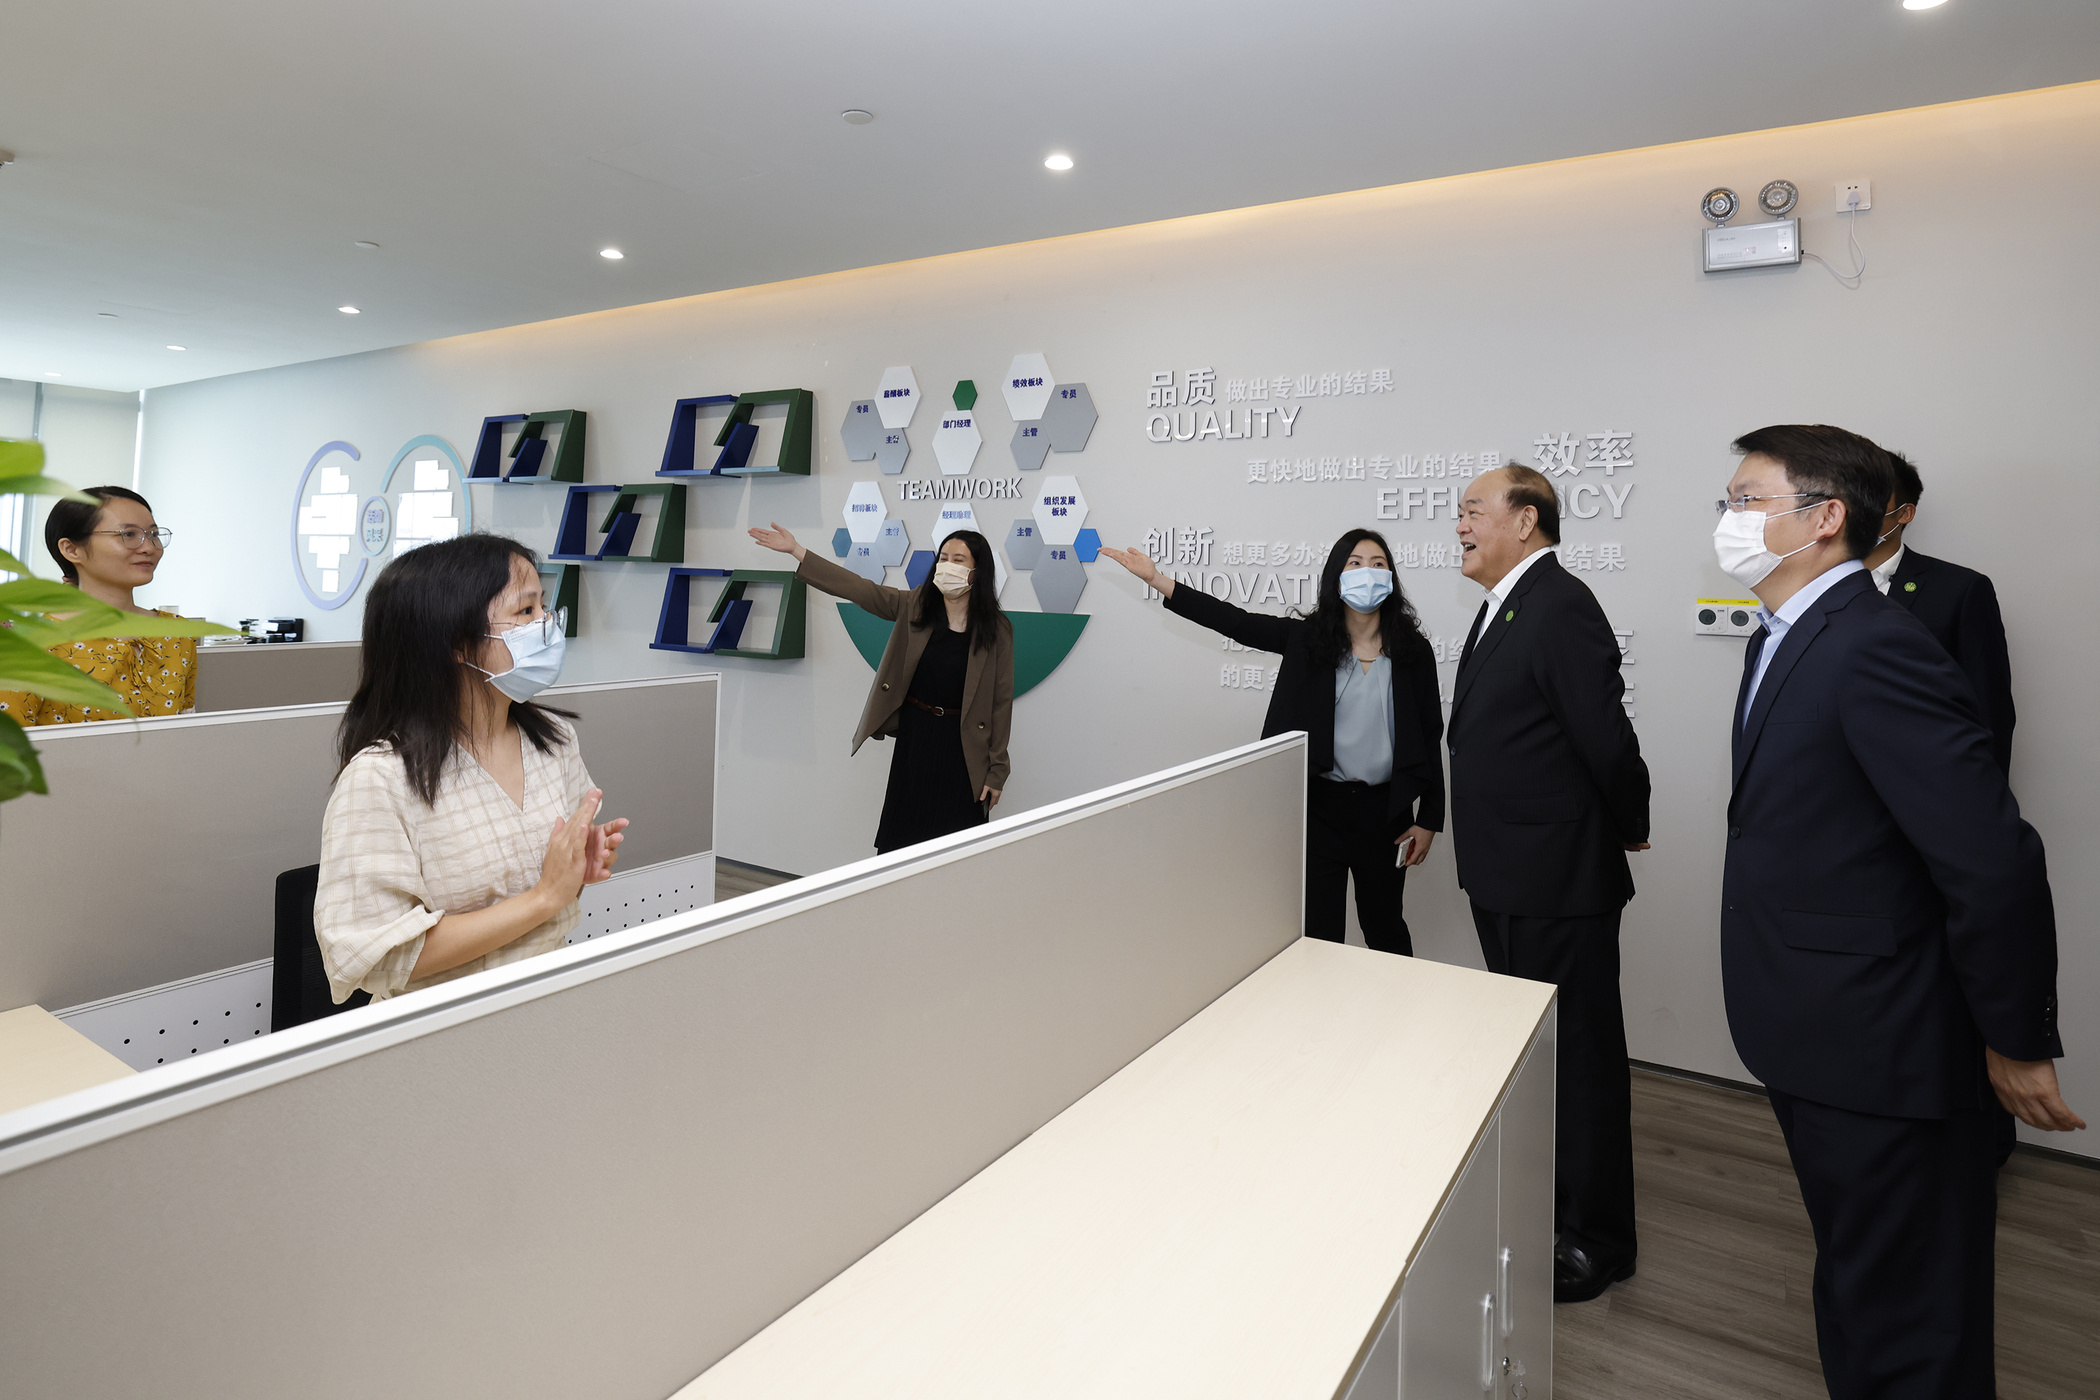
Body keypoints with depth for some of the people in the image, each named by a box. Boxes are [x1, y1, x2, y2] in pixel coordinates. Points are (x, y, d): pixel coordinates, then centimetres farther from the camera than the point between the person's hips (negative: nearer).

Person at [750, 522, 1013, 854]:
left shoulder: (996, 630, -6)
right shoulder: (915, 606, 2)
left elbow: (1001, 702, -5)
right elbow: (858, 589, 1)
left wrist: (996, 770, -5)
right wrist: (796, 551, -3)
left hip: (961, 749, -3)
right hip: (914, 737, 3)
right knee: (898, 845, 9)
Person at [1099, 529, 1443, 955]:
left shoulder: (1413, 651, -2)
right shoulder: (1307, 639, -3)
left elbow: (1430, 737, 2)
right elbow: (1234, 621, -10)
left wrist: (1429, 819, 1)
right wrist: (1156, 579, -18)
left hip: (1384, 809, 0)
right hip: (1320, 806, 0)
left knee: (1384, 927, 16)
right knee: (1318, 933, 6)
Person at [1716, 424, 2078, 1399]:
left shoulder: (1875, 649, -23)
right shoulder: (1782, 640, 8)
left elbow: (1996, 866, -23)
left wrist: (2017, 1045, -13)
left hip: (1879, 1055, -9)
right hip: (1817, 1043, 9)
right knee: (1854, 1278, 26)